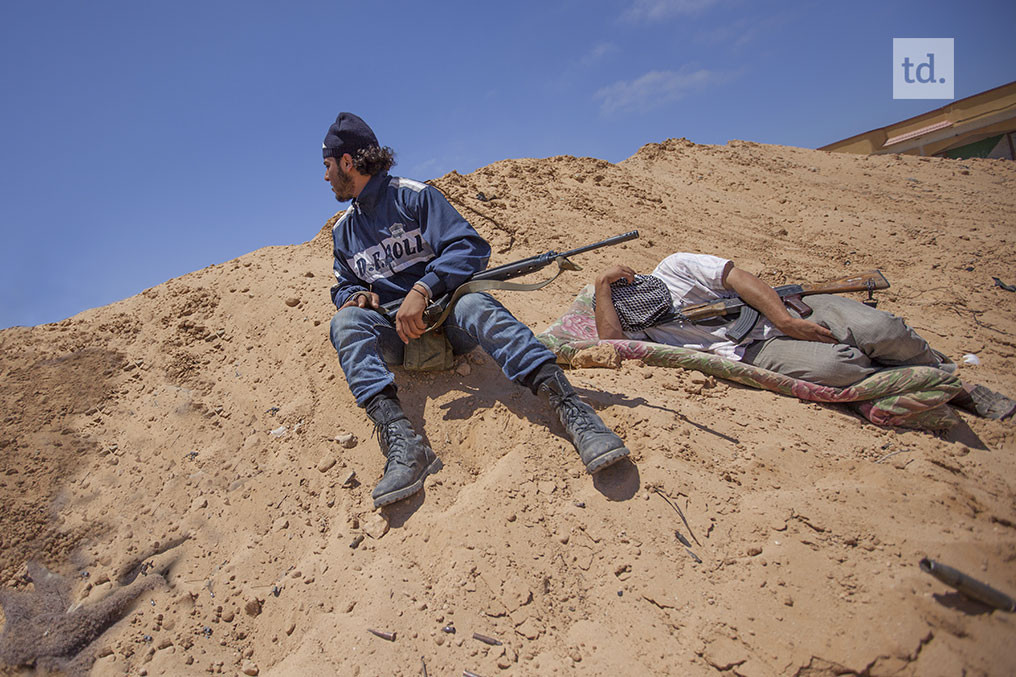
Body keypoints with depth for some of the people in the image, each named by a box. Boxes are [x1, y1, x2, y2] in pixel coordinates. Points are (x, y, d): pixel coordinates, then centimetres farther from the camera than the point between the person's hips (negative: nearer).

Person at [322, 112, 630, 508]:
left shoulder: (414, 195, 1)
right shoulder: (343, 231, 19)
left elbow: (471, 248, -11)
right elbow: (343, 286, 27)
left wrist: (422, 289, -25)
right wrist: (354, 294, 1)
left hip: (444, 308, -4)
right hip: (396, 334, 4)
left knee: (473, 303, -38)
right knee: (346, 322, -27)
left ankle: (571, 410, -54)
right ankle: (401, 440, -48)